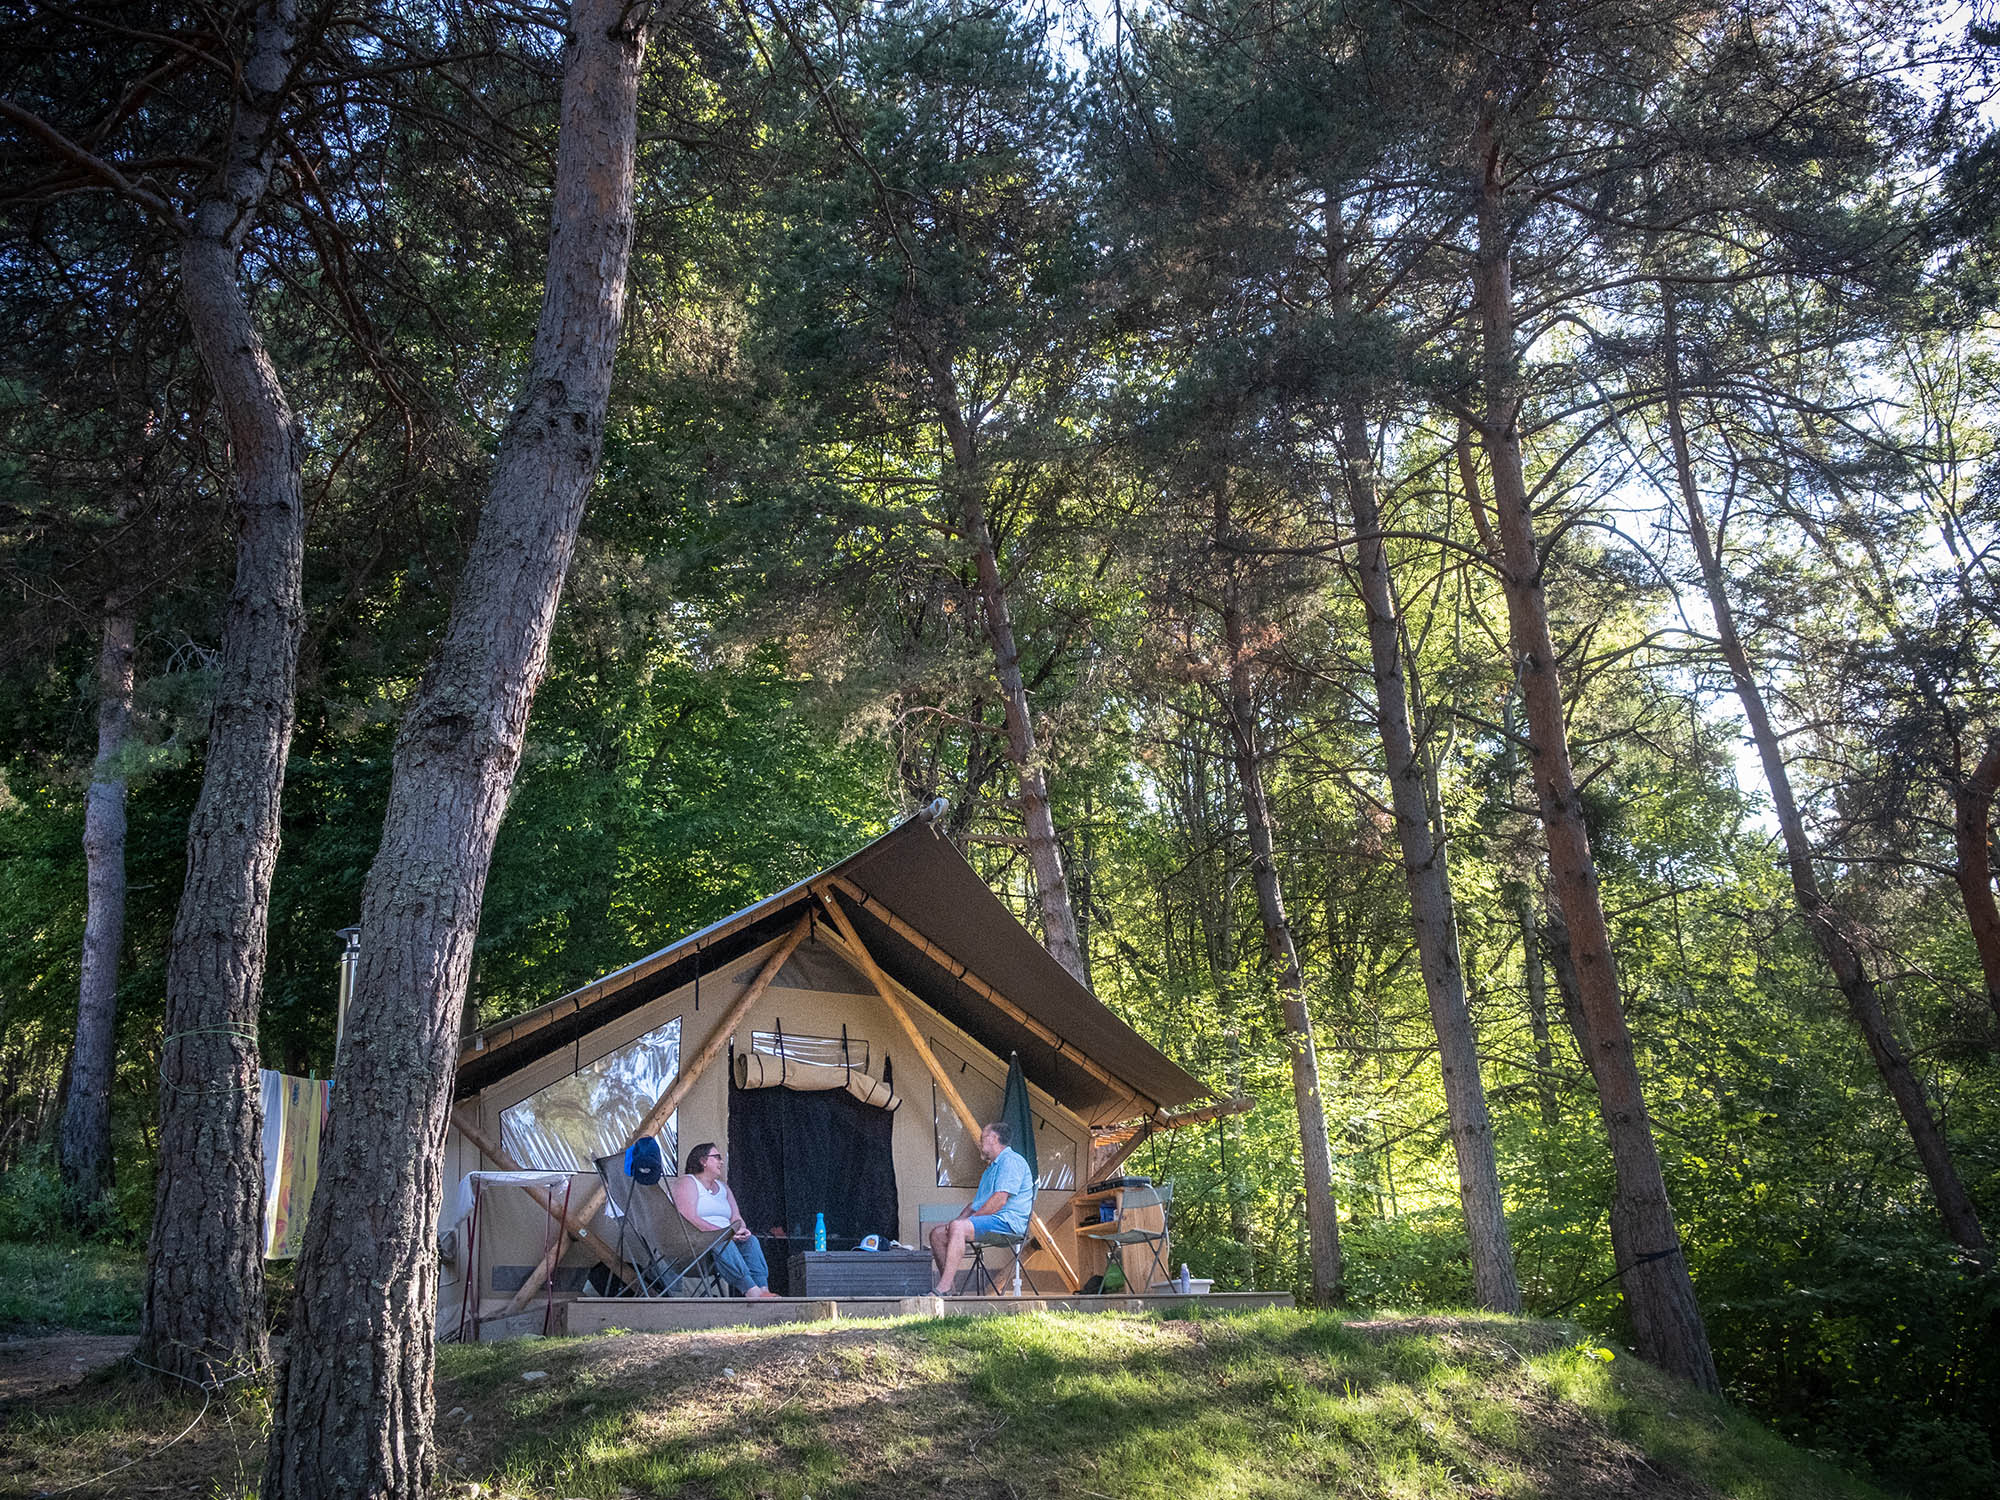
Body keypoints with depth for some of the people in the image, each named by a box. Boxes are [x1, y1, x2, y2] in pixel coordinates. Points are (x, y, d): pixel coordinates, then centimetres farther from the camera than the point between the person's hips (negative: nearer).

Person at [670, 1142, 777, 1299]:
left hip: (727, 1238, 7)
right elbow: (689, 1218, -13)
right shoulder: (687, 1182, 2)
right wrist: (722, 1232, -20)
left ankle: (763, 1289, -42)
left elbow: (736, 1217, 18)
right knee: (721, 1242, -37)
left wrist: (742, 1229, -8)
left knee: (751, 1240, -22)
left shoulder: (722, 1187, 27)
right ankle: (751, 1290, -49)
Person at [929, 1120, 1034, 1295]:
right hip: (989, 1221, 10)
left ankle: (943, 1289, -37)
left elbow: (1000, 1201, -18)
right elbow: (977, 1203, 28)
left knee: (958, 1228, -32)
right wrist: (960, 1219, 9)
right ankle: (949, 1285, -6)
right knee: (937, 1234, -1)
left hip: (1008, 1222, -10)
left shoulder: (1011, 1160, -7)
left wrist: (968, 1219, -13)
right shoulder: (991, 1168, 28)